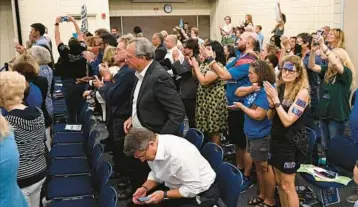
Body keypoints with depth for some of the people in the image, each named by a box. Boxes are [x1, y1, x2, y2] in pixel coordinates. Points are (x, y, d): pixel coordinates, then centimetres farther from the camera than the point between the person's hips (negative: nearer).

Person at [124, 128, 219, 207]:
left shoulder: (178, 153, -35)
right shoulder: (151, 147, -11)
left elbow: (193, 188, -27)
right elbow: (156, 174, 6)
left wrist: (164, 195, -24)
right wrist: (144, 188, -11)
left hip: (202, 193, -7)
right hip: (178, 188, 7)